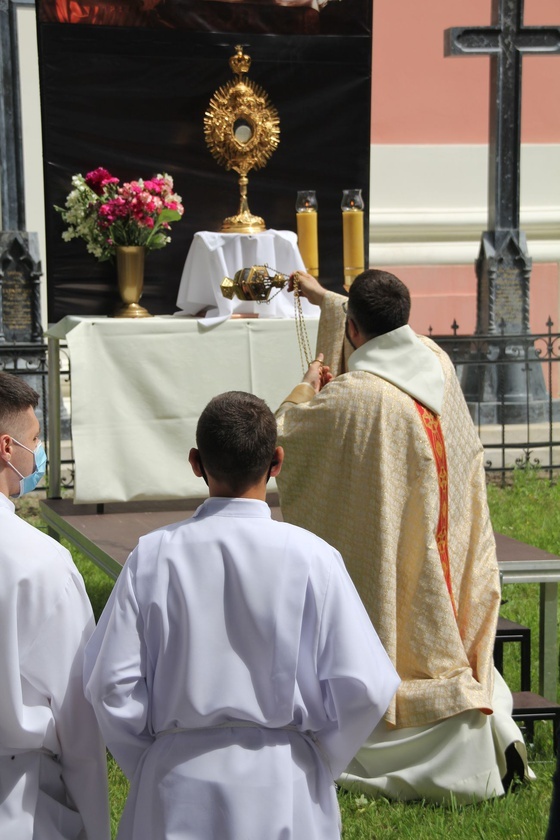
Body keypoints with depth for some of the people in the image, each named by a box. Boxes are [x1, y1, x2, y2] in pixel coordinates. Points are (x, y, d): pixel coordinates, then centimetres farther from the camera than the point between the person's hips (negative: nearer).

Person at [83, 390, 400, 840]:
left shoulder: (152, 556, -6)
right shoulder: (310, 558, -10)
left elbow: (113, 687, -5)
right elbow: (361, 690, -9)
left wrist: (151, 768, 11)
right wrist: (317, 762, 8)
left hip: (176, 789, 1)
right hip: (285, 793, -1)